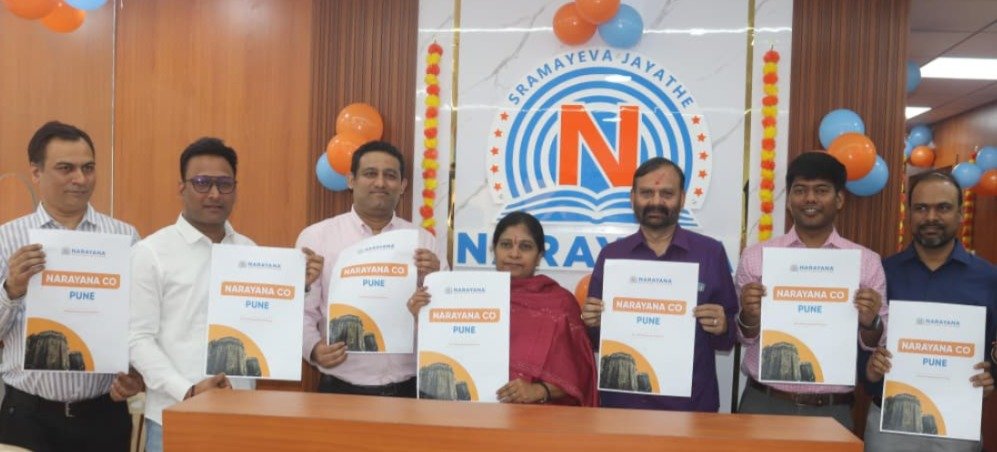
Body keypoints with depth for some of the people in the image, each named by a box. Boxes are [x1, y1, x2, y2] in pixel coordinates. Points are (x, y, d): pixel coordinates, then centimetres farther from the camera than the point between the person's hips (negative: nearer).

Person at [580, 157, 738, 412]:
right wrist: (592, 323, -12)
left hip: (691, 402, -1)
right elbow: (595, 339, 8)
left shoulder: (711, 253, 0)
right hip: (621, 399, 1)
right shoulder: (611, 255, 4)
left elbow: (732, 333, 4)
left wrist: (722, 328, -16)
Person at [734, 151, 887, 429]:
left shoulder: (867, 262, 2)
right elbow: (742, 338, 6)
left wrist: (869, 323, -16)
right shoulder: (756, 256, 2)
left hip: (833, 410, 0)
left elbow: (877, 344, 5)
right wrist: (749, 316, -15)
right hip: (764, 403, 0)